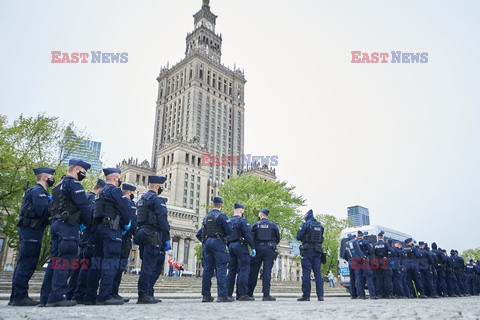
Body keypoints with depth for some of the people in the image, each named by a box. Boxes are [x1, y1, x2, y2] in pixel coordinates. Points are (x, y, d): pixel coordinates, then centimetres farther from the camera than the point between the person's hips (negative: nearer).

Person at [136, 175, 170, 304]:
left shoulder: (142, 199, 19)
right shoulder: (157, 199, -10)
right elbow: (163, 221, -17)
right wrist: (167, 239, -14)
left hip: (142, 234, 9)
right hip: (153, 236, -9)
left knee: (157, 264, 14)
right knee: (149, 266, -6)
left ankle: (148, 293, 17)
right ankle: (144, 295, -2)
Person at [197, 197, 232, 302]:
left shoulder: (206, 217, 14)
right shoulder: (221, 216, -6)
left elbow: (199, 233, 15)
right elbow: (229, 231, -9)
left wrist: (205, 241, 17)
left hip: (207, 243, 7)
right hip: (218, 242, -6)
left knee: (207, 269, 8)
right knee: (221, 269, -5)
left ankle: (206, 295, 11)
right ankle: (222, 295, -8)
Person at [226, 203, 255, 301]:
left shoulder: (228, 222, 15)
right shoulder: (242, 221, -6)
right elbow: (248, 235, -13)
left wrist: (229, 247, 18)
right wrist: (253, 247, -12)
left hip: (231, 246, 7)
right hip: (240, 245, -7)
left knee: (232, 270, 11)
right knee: (244, 270, -6)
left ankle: (228, 293, 12)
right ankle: (242, 294, -9)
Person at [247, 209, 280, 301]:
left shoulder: (256, 224, 6)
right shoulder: (273, 225, 7)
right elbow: (278, 238, 10)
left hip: (258, 249, 0)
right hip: (269, 249, 0)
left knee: (253, 271, 7)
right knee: (267, 272, -2)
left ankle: (249, 293, 12)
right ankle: (266, 294, -7)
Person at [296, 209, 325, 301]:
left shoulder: (306, 224, -6)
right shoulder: (320, 226, 12)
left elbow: (298, 237, -7)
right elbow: (321, 239, 18)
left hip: (308, 250, -5)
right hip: (317, 251, 5)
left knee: (306, 272, -3)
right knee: (318, 272, 7)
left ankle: (306, 295, -4)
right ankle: (320, 295, 4)